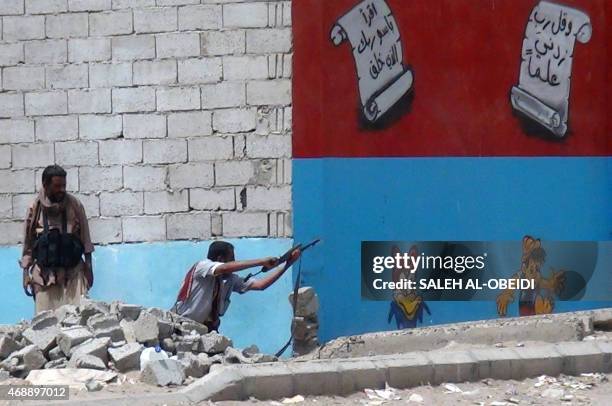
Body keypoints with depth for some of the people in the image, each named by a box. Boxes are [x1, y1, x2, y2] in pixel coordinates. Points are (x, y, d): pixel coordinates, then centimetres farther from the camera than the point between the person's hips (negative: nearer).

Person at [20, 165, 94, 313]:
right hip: (45, 274, 0)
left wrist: (88, 267, 3)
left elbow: (85, 239, 7)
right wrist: (26, 273, 3)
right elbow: (28, 243, 7)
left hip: (73, 272, 0)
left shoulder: (74, 205, 2)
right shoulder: (35, 208, 2)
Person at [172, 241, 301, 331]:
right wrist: (262, 262, -36)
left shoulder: (230, 280, -1)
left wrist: (286, 265, -8)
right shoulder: (202, 266, -18)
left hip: (206, 327, 6)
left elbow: (260, 284, -3)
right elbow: (225, 268, -37)